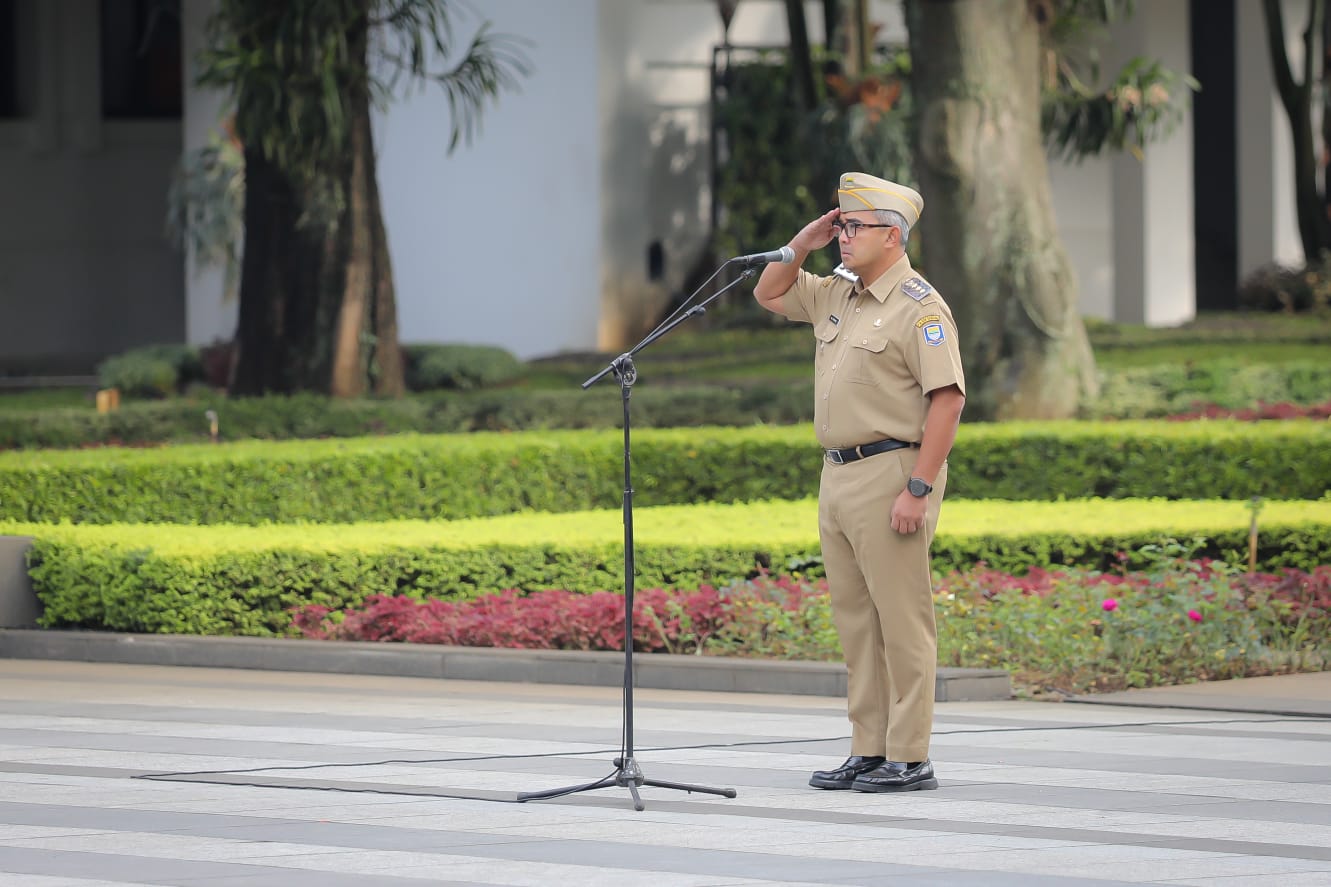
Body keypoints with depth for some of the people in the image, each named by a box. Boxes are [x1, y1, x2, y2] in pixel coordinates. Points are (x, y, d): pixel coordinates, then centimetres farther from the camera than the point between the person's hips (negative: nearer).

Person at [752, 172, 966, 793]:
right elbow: (769, 294, 30)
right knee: (856, 621, 9)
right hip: (838, 475, 9)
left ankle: (909, 759, -5)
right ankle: (868, 752, 13)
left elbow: (948, 397, -16)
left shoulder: (919, 305, -10)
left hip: (890, 474, -9)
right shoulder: (835, 295, 15)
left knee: (901, 620, -6)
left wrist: (918, 489, -21)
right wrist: (805, 241, 12)